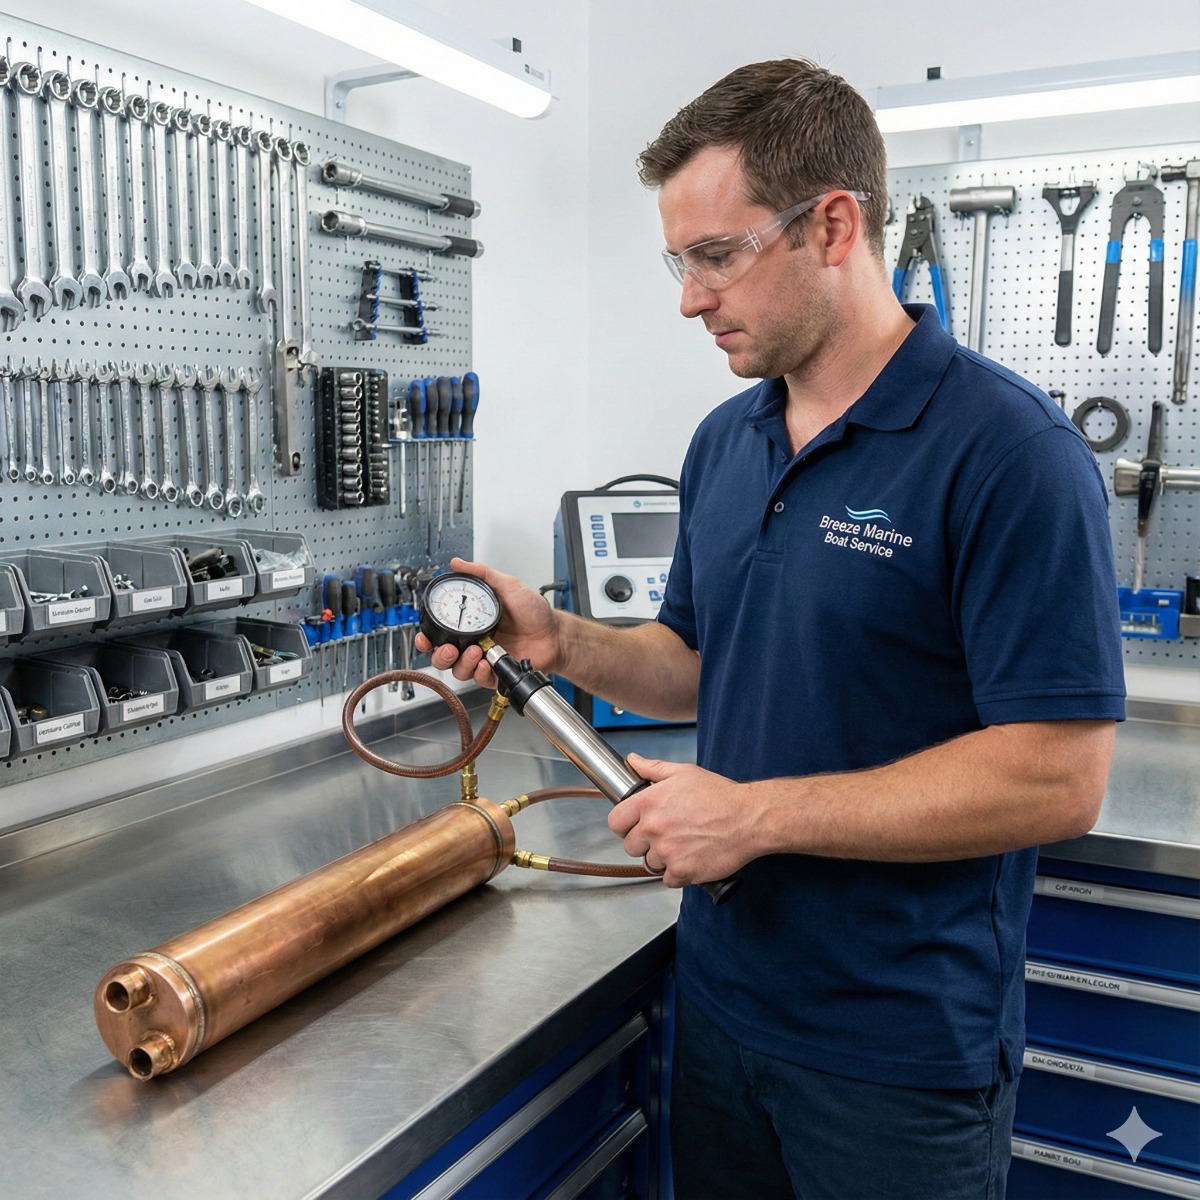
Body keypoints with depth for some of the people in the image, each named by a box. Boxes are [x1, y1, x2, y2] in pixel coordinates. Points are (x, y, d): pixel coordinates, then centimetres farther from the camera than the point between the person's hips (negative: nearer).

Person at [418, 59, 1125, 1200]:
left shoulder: (1009, 452, -19)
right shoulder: (722, 442, 4)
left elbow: (1056, 780, -22)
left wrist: (755, 814, -21)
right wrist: (561, 642, -5)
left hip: (901, 1049, -6)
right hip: (721, 990, 7)